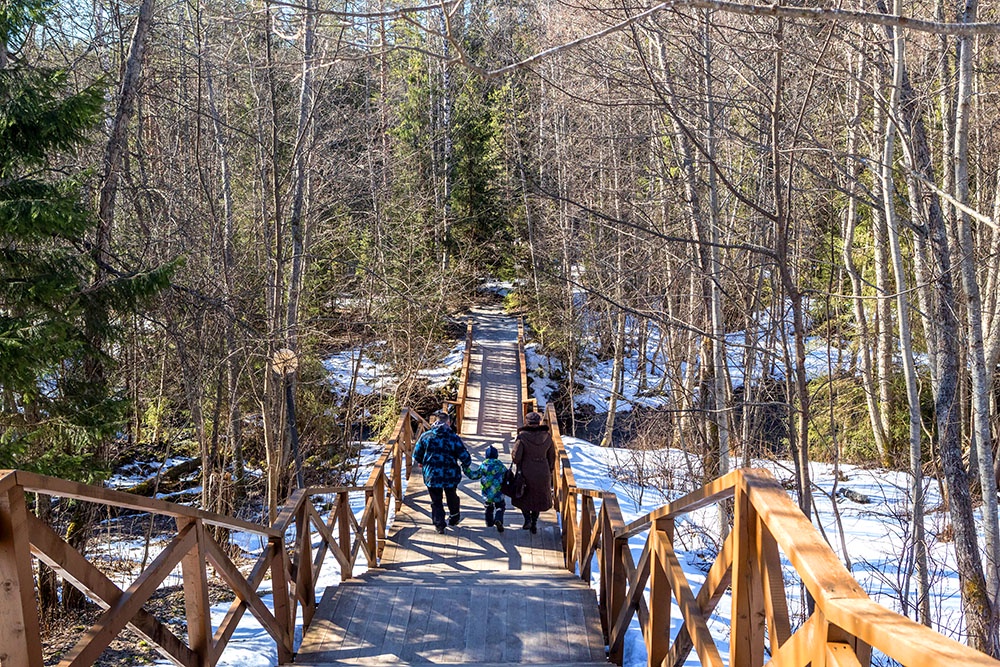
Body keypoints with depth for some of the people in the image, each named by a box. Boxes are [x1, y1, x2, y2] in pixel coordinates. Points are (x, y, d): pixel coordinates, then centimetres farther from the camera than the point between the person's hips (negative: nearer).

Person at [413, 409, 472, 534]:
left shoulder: (426, 436, -7)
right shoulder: (454, 438, -11)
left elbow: (416, 455, 2)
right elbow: (466, 458, -10)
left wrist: (421, 463, 25)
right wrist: (464, 466, 14)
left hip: (432, 476, -1)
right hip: (451, 475, 1)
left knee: (436, 501, 16)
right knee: (452, 497, 26)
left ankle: (439, 524, 14)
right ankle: (454, 518, 43)